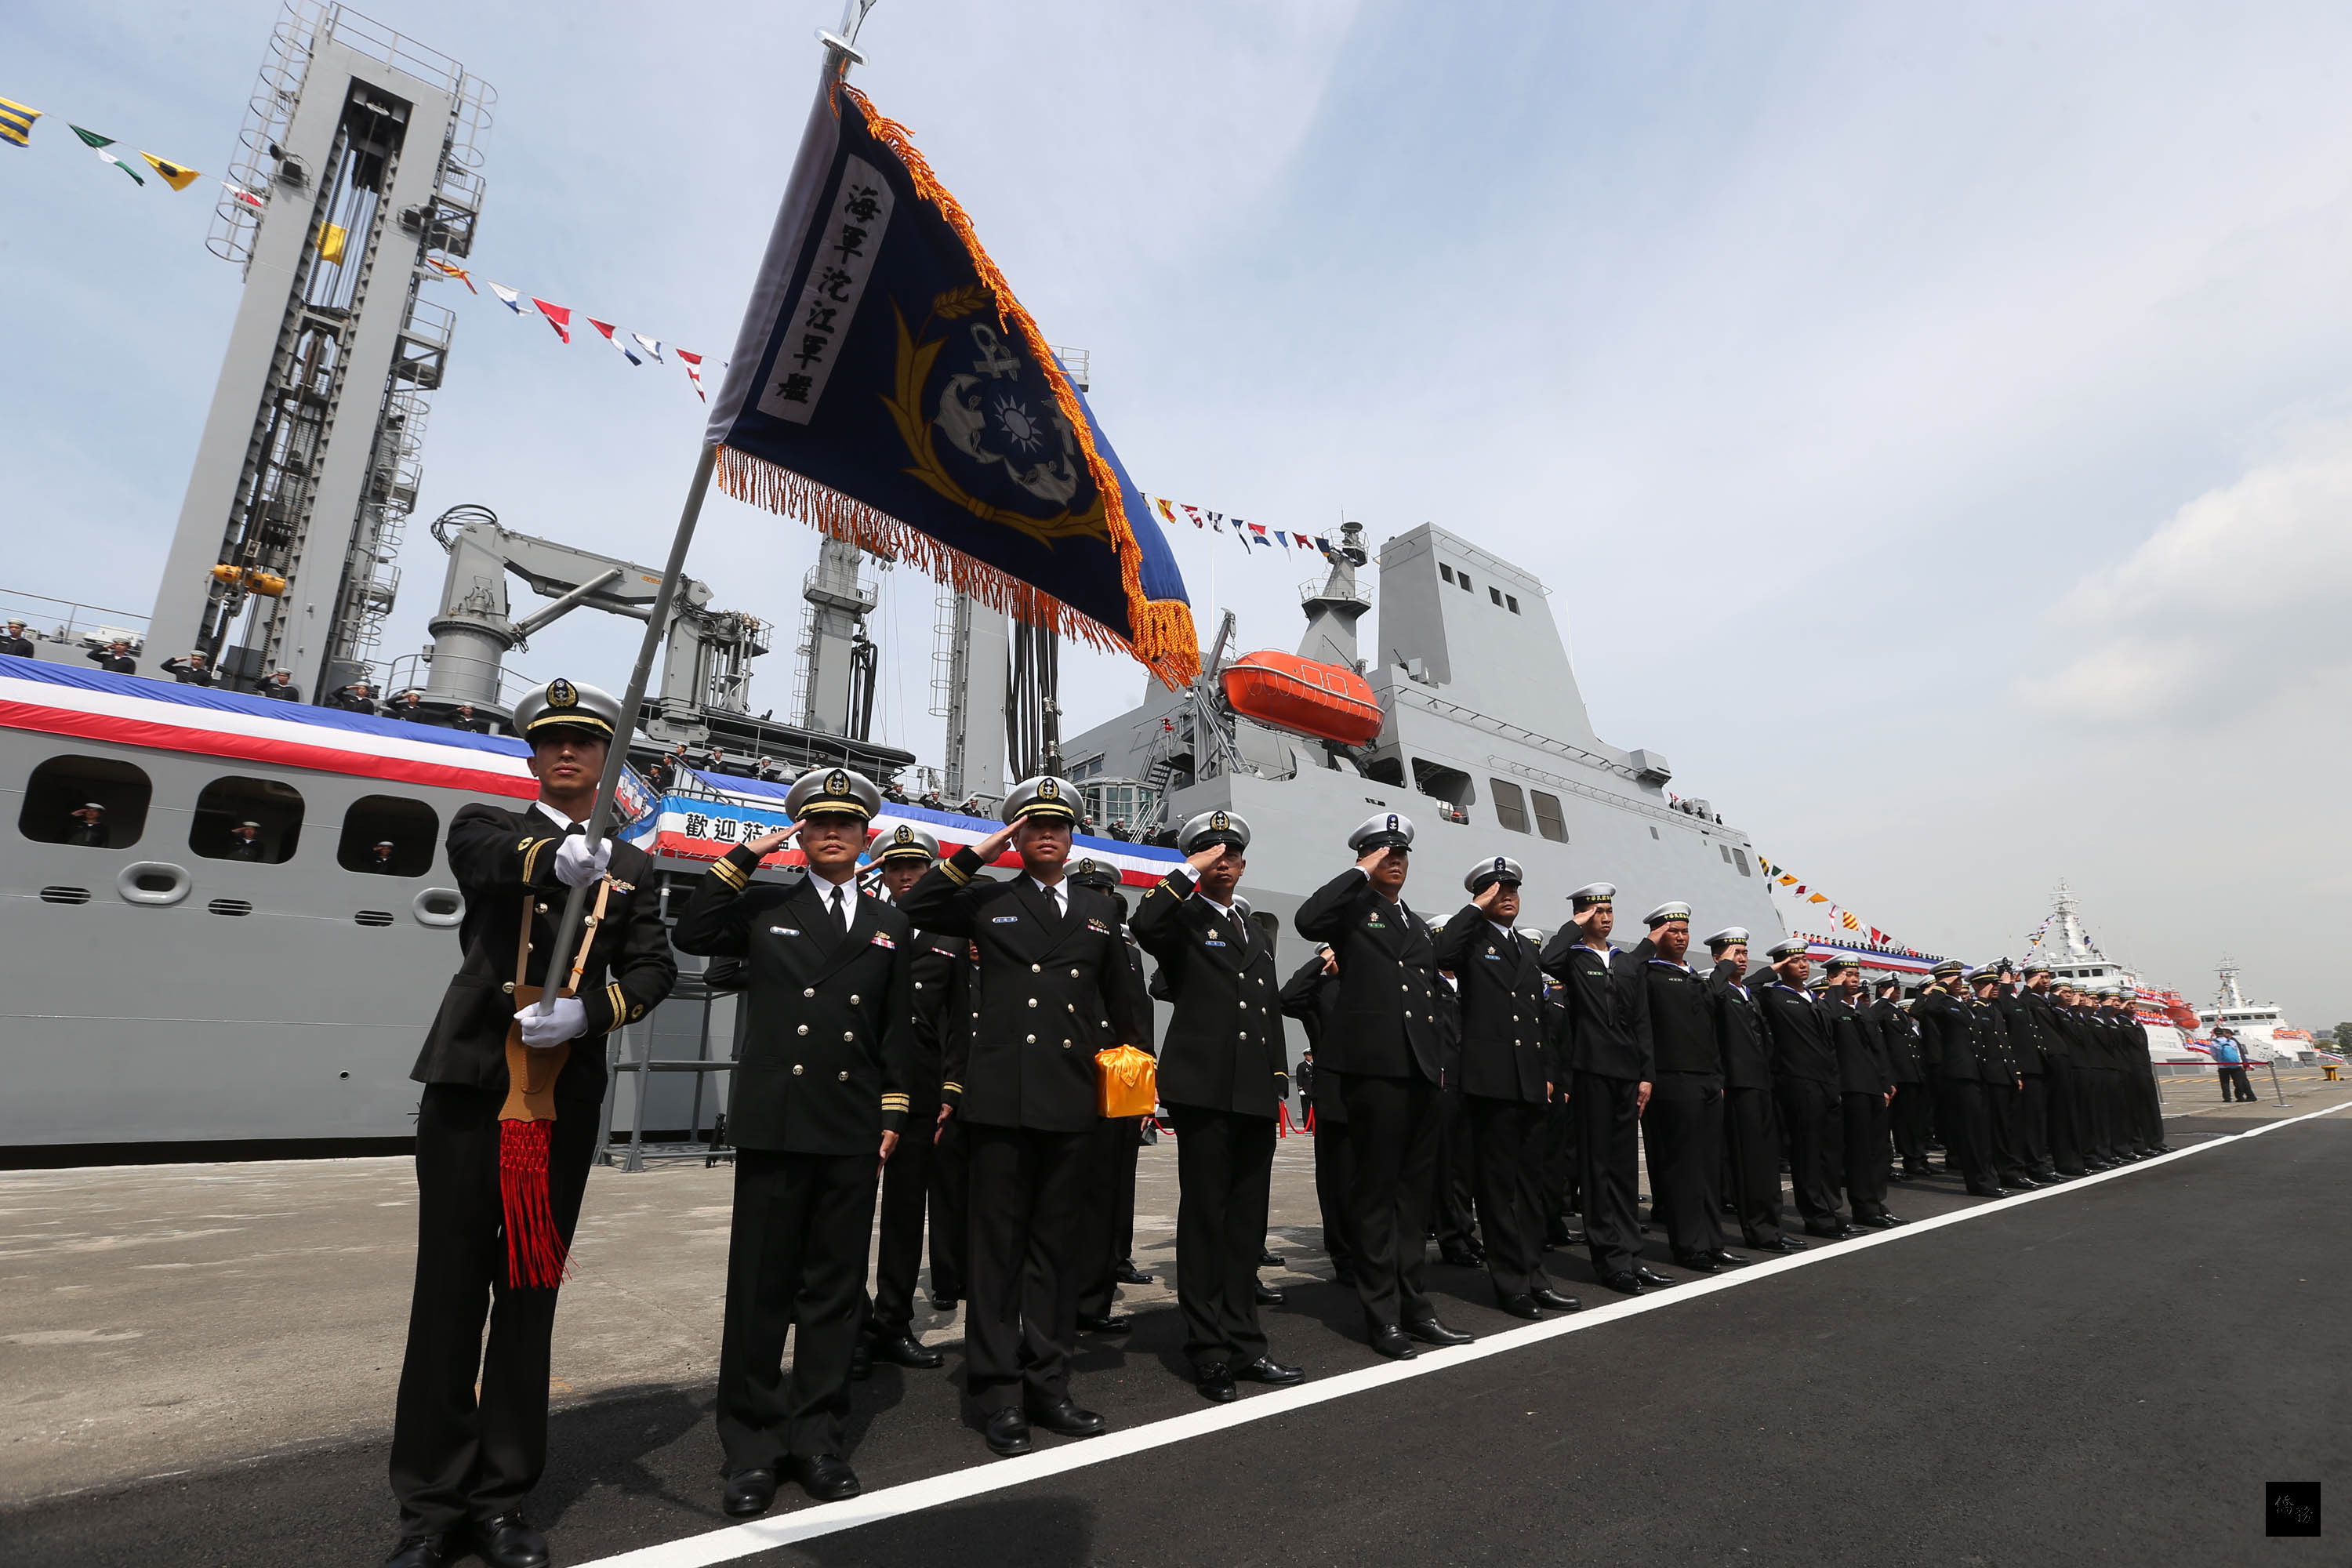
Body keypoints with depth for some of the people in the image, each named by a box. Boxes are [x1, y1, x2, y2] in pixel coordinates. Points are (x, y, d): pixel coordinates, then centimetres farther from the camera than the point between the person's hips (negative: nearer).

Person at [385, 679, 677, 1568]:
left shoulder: (630, 867, 11)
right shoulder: (487, 829, 6)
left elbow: (654, 969, 0)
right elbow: (484, 853, -20)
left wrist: (587, 1013, -19)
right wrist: (557, 857, -42)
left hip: (566, 1102, 2)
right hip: (470, 1089, -1)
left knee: (531, 1293, 9)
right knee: (451, 1288, 4)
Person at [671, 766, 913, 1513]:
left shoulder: (890, 925, 11)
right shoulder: (765, 907, 8)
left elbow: (898, 1030, 11)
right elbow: (690, 935, -7)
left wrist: (893, 1116, 6)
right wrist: (745, 855, -6)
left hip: (853, 1132, 2)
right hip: (774, 1123, -2)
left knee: (836, 1287, 10)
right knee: (759, 1287, 5)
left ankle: (817, 1438, 25)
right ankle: (753, 1447, 21)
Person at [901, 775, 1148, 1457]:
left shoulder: (1100, 910, 14)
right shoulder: (987, 901, 5)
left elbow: (1121, 1002, 19)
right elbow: (914, 909, 1)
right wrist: (974, 855, -5)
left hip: (1072, 1101, 3)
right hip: (1001, 1096, -3)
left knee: (1057, 1245, 12)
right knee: (997, 1245, 4)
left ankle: (1047, 1384, 24)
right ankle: (1000, 1395, 16)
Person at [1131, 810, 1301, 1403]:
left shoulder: (1258, 935, 21)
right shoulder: (1183, 920, 0)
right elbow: (1146, 925, -26)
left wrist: (1279, 1086, 17)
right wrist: (1192, 871, -17)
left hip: (1256, 1094, 6)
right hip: (1203, 1088, -6)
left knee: (1247, 1220, 12)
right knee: (1204, 1217, 1)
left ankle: (1243, 1342, 24)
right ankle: (1208, 1352, 12)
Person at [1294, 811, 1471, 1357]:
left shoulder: (1420, 925, 22)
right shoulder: (1353, 910, 0)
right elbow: (1307, 920, -24)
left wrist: (1441, 1061, 17)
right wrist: (1361, 874, -15)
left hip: (1421, 1069, 7)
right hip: (1374, 1065, -7)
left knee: (1415, 1190, 13)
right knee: (1375, 1190, -1)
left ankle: (1414, 1305, 23)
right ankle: (1382, 1314, 9)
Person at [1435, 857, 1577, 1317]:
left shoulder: (1530, 951, 20)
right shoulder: (1472, 940, 0)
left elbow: (1541, 1017, 22)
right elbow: (1442, 954, -25)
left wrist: (1550, 1073, 14)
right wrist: (1475, 908, -15)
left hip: (1531, 1084, 7)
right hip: (1491, 1078, -7)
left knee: (1531, 1181, 14)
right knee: (1498, 1184, 0)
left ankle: (1533, 1275, 24)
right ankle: (1511, 1282, 9)